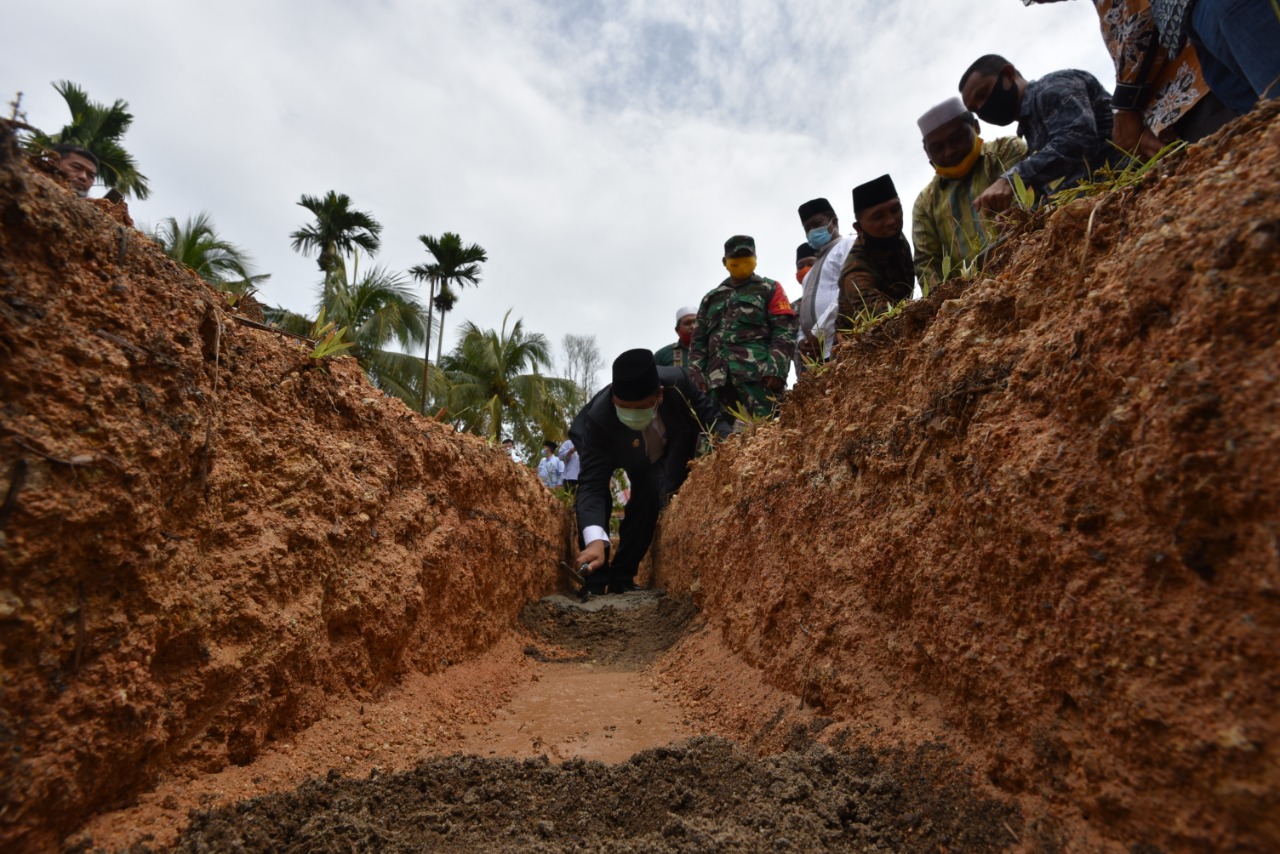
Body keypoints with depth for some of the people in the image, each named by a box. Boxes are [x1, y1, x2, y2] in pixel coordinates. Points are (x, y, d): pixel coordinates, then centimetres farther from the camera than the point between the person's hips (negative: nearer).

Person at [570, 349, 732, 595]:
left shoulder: (677, 382, -39)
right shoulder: (598, 418, -45)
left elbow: (711, 418, -20)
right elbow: (592, 484, -46)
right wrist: (596, 540, -60)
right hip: (594, 444, -2)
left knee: (649, 493, -16)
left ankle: (621, 577, 0)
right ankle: (595, 577, -7)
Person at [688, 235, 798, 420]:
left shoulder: (769, 289, 17)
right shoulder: (711, 299, 28)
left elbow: (785, 331, 4)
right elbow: (698, 341, 22)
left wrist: (776, 369, -12)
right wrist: (696, 375, 5)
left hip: (759, 376, -4)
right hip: (720, 381, 4)